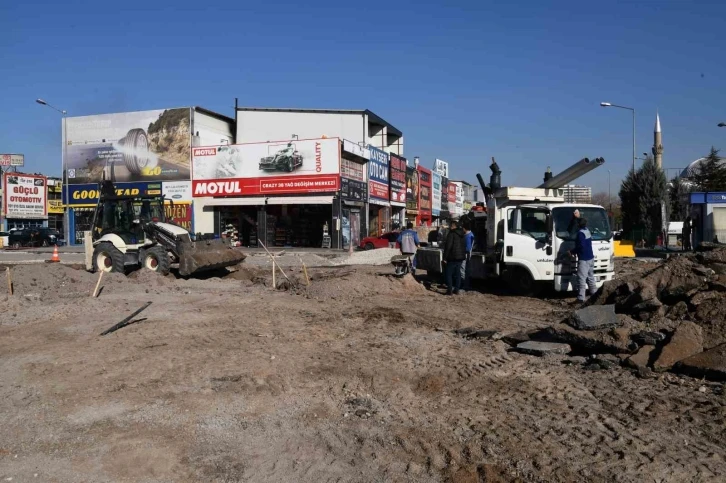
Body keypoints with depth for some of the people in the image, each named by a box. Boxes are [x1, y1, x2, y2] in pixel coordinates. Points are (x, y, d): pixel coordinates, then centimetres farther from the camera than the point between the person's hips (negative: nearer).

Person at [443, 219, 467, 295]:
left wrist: (445, 257, -13)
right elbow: (464, 246, 18)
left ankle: (449, 290, -6)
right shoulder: (462, 235, 13)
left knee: (449, 273, -1)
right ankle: (456, 289, 13)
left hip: (452, 257, -8)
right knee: (458, 273, 12)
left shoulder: (451, 234, -13)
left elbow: (448, 246, -17)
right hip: (460, 257, 8)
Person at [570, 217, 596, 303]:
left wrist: (572, 252, -12)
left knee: (581, 278, -10)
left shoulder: (580, 233, -17)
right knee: (590, 277, 17)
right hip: (590, 258, 9)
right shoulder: (587, 230, 9)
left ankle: (581, 298, -13)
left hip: (583, 259, -9)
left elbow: (581, 246, -23)